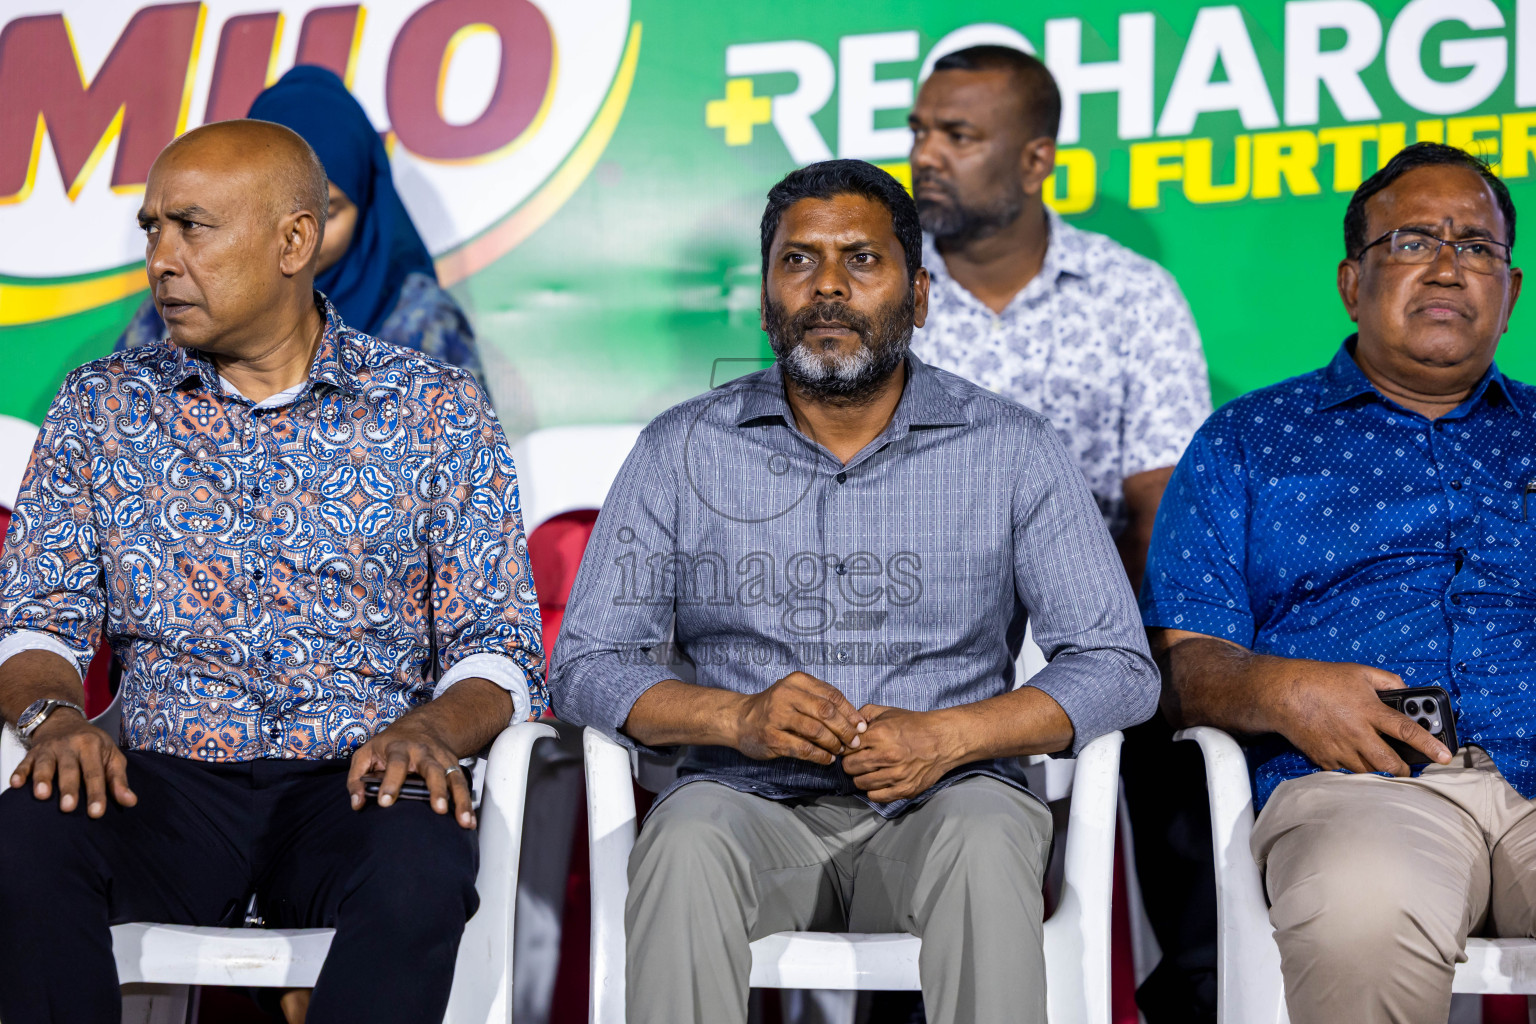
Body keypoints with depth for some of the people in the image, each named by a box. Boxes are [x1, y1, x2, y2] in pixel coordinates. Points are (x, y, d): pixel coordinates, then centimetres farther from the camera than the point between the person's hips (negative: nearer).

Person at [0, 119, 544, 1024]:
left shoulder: (435, 410, 8)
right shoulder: (102, 407, 14)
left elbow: (498, 649, 5)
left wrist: (433, 729, -17)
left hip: (357, 781, -1)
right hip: (167, 779, 2)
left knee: (420, 867, -37)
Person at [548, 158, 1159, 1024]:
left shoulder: (1011, 449, 5)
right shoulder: (683, 451, 8)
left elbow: (1118, 666, 1)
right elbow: (587, 666, 5)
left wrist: (947, 736, -15)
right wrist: (738, 717, -14)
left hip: (942, 799, 0)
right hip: (753, 801, 1)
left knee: (986, 845, -34)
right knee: (687, 843, -33)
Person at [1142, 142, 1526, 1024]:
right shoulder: (1246, 443, 21)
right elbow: (1179, 660, 12)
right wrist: (1279, 691, -11)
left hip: (1529, 778, 2)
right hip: (1356, 781, -1)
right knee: (1362, 923, -38)